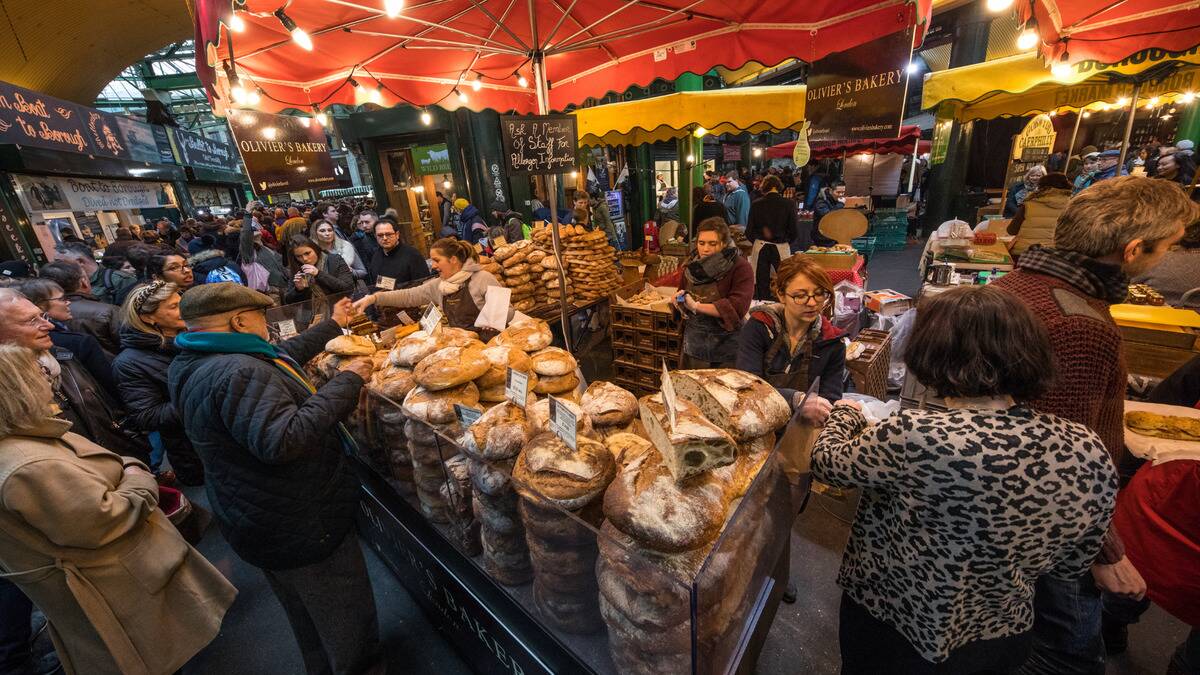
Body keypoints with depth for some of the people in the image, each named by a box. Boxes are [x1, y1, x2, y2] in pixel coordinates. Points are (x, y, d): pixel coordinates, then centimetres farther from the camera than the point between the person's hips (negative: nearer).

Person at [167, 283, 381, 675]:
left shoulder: (196, 363, 4)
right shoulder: (237, 374, -30)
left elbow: (282, 358, 15)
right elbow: (284, 440, -40)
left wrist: (333, 325, 22)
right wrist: (346, 381, -32)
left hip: (261, 521, 11)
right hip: (298, 529, -11)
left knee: (307, 613, 30)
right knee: (344, 614, 11)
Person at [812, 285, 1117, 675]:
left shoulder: (915, 438, -37)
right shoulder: (1090, 451, -17)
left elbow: (826, 463, -18)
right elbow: (1071, 567, -2)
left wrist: (845, 413, 0)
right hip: (1005, 640, 5)